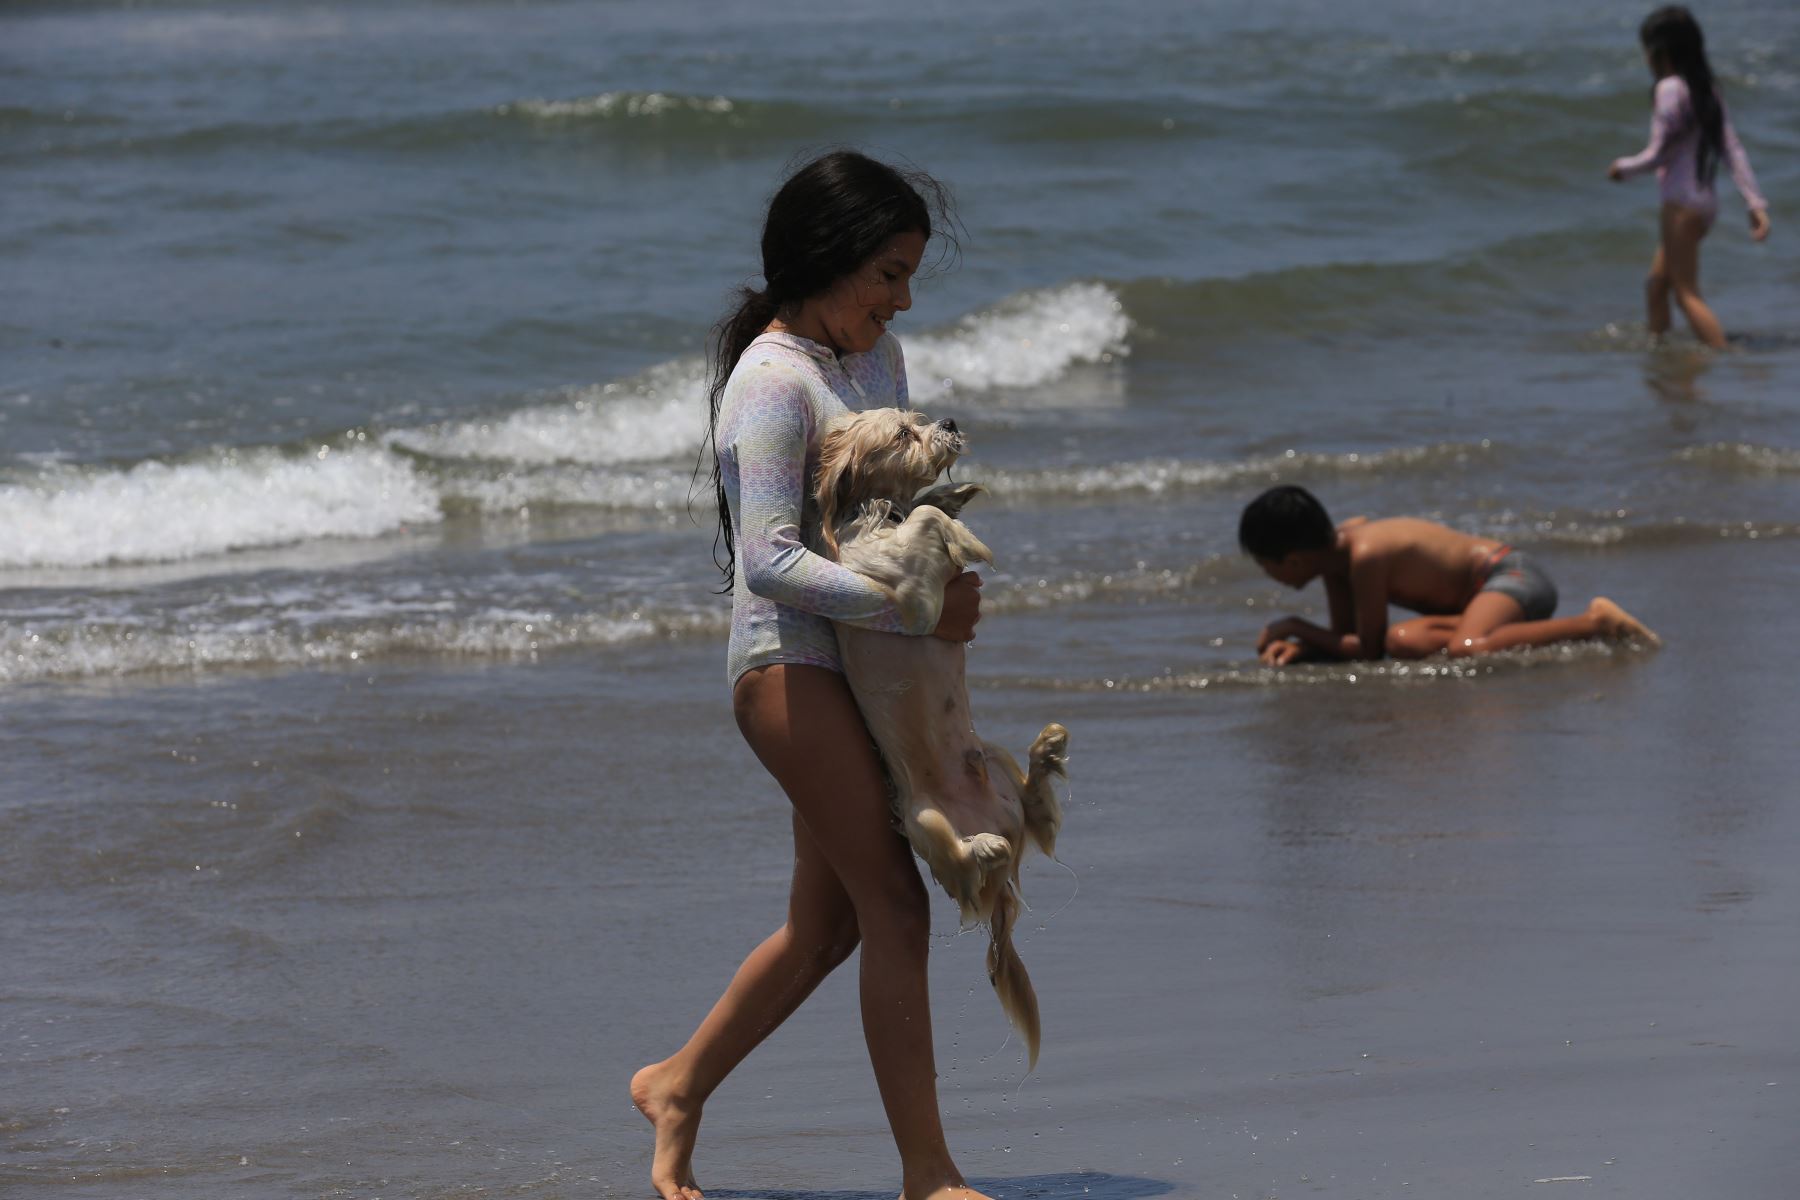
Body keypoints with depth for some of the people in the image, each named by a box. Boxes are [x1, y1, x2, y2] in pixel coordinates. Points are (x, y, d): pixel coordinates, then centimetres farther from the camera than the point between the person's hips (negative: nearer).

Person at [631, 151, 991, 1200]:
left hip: (864, 671, 9)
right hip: (791, 662, -9)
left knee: (827, 921, 14)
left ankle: (680, 1086, 31)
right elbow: (772, 559, -22)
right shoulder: (773, 382, -15)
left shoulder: (881, 358, 12)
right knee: (896, 907, -11)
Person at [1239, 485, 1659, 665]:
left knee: (1468, 649, -37)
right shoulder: (1335, 547, 5)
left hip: (1510, 574, -10)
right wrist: (1300, 646, -7)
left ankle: (1596, 622, -24)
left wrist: (1298, 628, -10)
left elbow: (1368, 648, -17)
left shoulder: (1365, 555, -23)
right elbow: (1345, 636, 12)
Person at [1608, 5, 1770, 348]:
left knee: (1687, 293, -6)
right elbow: (1733, 151, 5)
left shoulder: (1670, 89, -14)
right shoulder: (1707, 89, 10)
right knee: (1656, 284, 19)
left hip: (1682, 202, -9)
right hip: (1706, 201, 9)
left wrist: (1624, 167, 3)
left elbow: (1659, 153, -15)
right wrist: (1756, 203, 2)